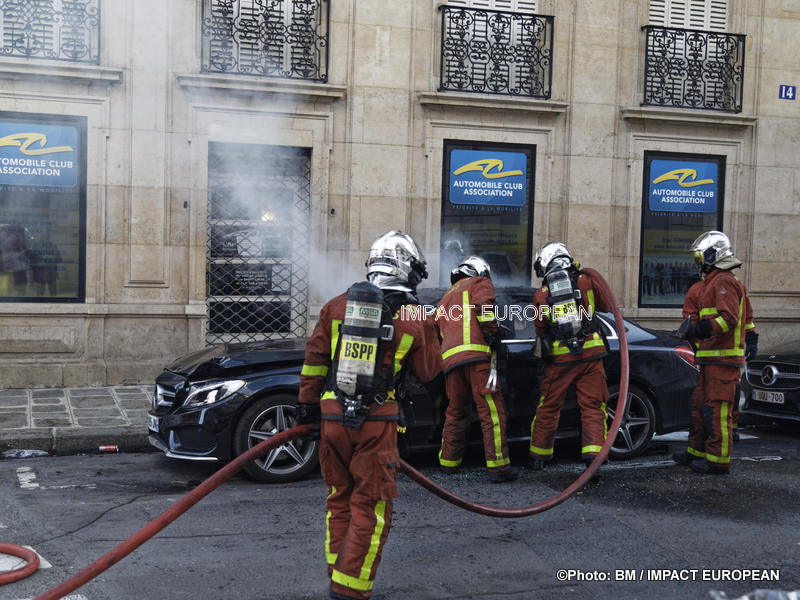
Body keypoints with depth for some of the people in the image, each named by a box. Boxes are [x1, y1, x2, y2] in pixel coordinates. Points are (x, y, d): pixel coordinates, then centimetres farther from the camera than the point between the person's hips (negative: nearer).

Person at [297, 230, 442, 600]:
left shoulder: (337, 306, 5)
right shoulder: (414, 319, -1)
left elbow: (315, 359, 8)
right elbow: (429, 371, 9)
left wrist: (308, 403, 16)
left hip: (332, 417, 3)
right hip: (376, 423, -3)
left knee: (340, 499, 18)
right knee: (370, 507, 5)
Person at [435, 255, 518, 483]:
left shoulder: (444, 300, 35)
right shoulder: (480, 283, 15)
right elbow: (484, 308, -6)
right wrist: (493, 337, -9)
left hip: (450, 358, 7)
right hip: (476, 354, -6)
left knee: (456, 411, 19)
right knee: (491, 409, -7)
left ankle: (448, 461, 26)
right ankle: (498, 466, -11)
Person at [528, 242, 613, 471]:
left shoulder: (541, 294, 2)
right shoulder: (585, 281, 1)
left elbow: (540, 329, 9)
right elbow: (607, 306, 14)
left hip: (560, 357, 0)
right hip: (590, 353, 0)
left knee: (549, 407, 12)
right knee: (592, 405, 5)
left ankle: (538, 455, 21)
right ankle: (593, 452, -4)